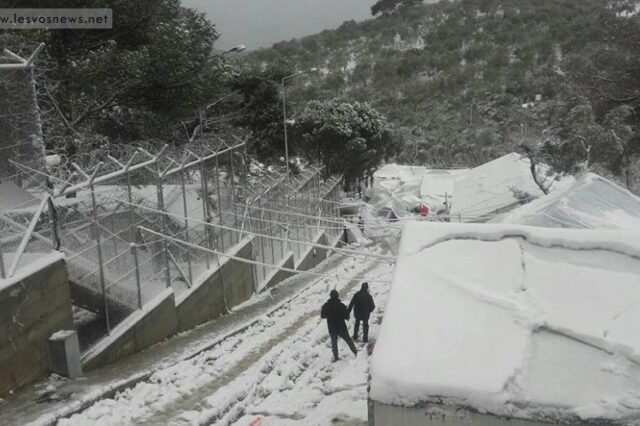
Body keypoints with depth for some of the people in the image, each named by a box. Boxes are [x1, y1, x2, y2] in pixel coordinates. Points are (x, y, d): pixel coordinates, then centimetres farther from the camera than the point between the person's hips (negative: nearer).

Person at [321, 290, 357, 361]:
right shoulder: (341, 305, -17)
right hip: (341, 328, -2)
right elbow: (347, 316, -12)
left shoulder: (326, 306, -9)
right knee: (348, 340, 15)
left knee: (334, 343, 18)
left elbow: (322, 316, 3)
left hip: (332, 329, 2)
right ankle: (356, 352, 24)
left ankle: (335, 357, 21)